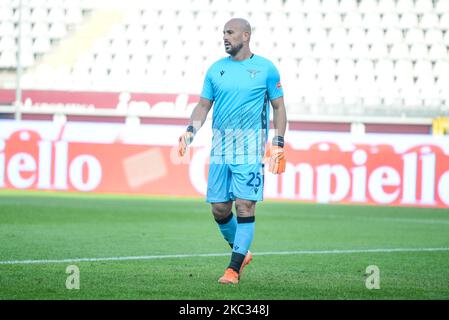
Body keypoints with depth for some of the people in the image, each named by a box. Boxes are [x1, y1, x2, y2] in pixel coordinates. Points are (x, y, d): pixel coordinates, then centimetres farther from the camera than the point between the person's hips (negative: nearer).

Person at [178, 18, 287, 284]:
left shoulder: (266, 69, 1)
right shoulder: (216, 69, 10)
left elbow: (278, 108, 5)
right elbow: (204, 105, 15)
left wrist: (278, 144, -3)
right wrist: (190, 132, -1)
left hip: (251, 150, -4)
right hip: (220, 150, 4)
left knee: (245, 206, -10)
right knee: (219, 209, 4)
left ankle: (235, 268, -7)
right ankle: (242, 252, 27)